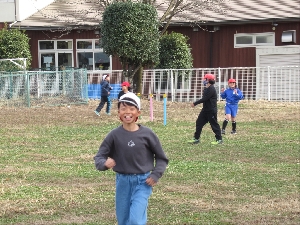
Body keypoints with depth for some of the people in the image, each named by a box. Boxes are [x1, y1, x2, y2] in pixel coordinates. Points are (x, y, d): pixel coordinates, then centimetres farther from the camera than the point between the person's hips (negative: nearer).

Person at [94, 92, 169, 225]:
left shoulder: (147, 134, -7)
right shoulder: (115, 135, -5)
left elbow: (161, 158, 3)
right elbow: (99, 157, -3)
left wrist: (155, 175, -10)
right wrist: (104, 163, -25)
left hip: (142, 182, -2)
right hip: (122, 182, 3)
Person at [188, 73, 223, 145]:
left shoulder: (211, 89, -18)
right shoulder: (206, 89, 13)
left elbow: (204, 99, -22)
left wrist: (195, 103, -16)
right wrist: (195, 103, 6)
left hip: (211, 111, -10)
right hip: (205, 109, 10)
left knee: (214, 124, -2)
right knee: (199, 123, 8)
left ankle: (219, 139, 7)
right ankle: (196, 139, 13)